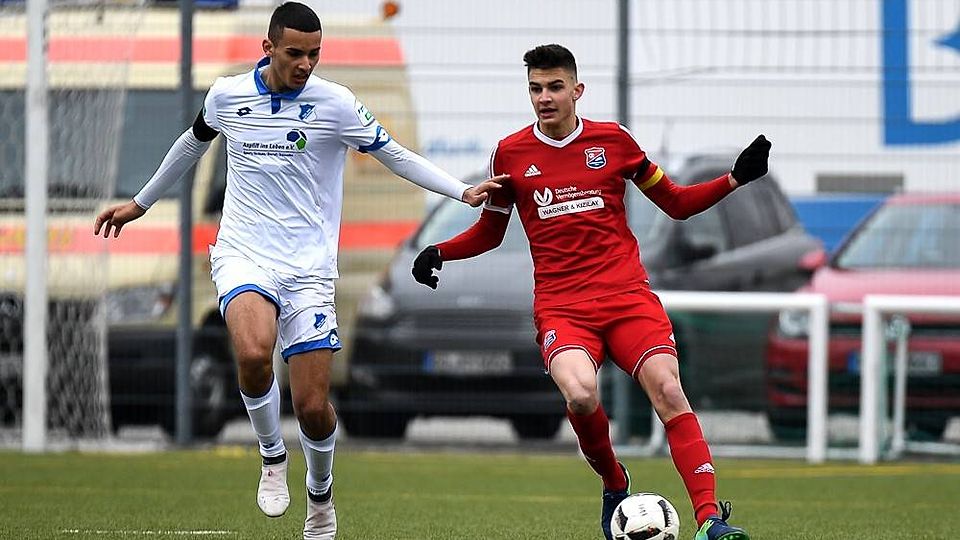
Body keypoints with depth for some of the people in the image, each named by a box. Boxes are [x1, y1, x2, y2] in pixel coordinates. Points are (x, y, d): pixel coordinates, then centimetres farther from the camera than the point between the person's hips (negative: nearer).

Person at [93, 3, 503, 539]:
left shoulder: (335, 103, -4)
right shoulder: (227, 96, 3)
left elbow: (396, 155, 3)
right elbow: (193, 143, 23)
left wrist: (463, 191, -9)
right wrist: (141, 203, 34)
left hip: (309, 267, -1)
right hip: (244, 254, 1)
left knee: (313, 406, -5)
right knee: (254, 353, -31)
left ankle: (321, 495, 26)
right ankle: (273, 457, -4)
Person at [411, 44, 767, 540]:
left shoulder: (612, 140, 7)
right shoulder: (511, 154, 8)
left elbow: (676, 203, 16)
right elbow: (489, 232, 22)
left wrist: (736, 179, 2)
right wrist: (439, 252, 4)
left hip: (627, 295, 1)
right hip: (560, 307, 0)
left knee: (668, 392, -21)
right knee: (581, 396, -29)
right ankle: (614, 485, 0)